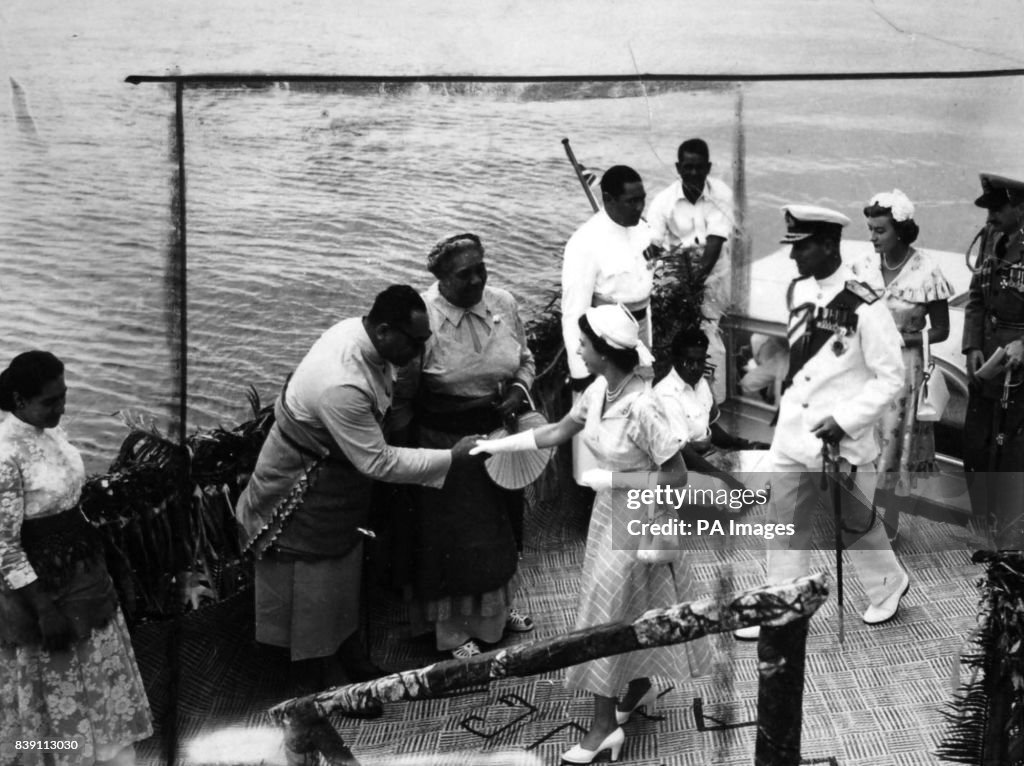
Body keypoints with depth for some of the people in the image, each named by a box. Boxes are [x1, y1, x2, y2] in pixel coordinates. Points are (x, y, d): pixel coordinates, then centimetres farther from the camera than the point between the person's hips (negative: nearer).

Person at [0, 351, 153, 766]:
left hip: (81, 568, 8)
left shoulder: (50, 429, -1)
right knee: (56, 688, 10)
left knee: (101, 670, 19)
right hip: (40, 579, -8)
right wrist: (44, 608, -20)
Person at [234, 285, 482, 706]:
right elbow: (379, 463, -30)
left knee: (343, 576, 24)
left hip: (340, 474, 9)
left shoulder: (359, 330, -13)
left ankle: (348, 654, 42)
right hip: (305, 491, -9)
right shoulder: (341, 387, -39)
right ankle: (316, 679, 28)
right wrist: (451, 457, -25)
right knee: (312, 590, 9)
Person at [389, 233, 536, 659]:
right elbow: (400, 394, -15)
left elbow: (525, 358, 10)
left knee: (500, 529, 22)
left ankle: (497, 609, 48)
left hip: (500, 435, 5)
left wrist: (519, 390, -10)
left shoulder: (503, 304, -7)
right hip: (445, 444, -5)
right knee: (454, 538, 8)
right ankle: (454, 631, 30)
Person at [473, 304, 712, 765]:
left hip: (638, 517, -7)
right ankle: (638, 690, 41)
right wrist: (498, 445, 10)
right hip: (609, 511, 7)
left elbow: (676, 474, -23)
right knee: (628, 611, 21)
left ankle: (603, 725, 14)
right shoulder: (598, 391, -6)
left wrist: (610, 480, -20)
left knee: (612, 614, 1)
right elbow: (558, 432, 9)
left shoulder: (641, 408, -30)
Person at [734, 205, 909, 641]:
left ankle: (888, 587, 39)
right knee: (786, 527, 10)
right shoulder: (797, 291, 3)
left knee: (853, 525, 12)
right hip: (792, 434, 6)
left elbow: (891, 378, -14)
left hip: (841, 441, -6)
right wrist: (789, 394, 15)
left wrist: (844, 420, -20)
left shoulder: (864, 307, -18)